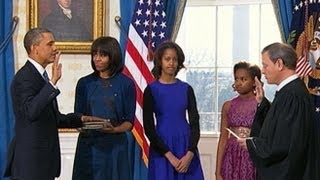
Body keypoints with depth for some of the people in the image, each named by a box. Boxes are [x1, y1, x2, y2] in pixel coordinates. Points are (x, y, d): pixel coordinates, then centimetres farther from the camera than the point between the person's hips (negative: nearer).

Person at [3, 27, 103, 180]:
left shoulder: (40, 75, 15)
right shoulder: (24, 77, -15)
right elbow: (31, 111, -32)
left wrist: (80, 119, 9)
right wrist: (53, 81, -34)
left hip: (44, 158, 9)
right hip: (30, 161, -9)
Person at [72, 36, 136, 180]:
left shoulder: (126, 84, 0)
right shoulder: (84, 83, 6)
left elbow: (129, 122, -1)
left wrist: (114, 129, -20)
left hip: (114, 145, -1)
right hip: (88, 145, 2)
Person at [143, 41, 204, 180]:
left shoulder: (186, 89, 6)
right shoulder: (151, 90, -2)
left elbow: (195, 123, 3)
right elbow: (148, 128, -6)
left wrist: (190, 154, -12)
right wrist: (169, 156, -13)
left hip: (186, 145, 2)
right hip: (161, 147, -2)